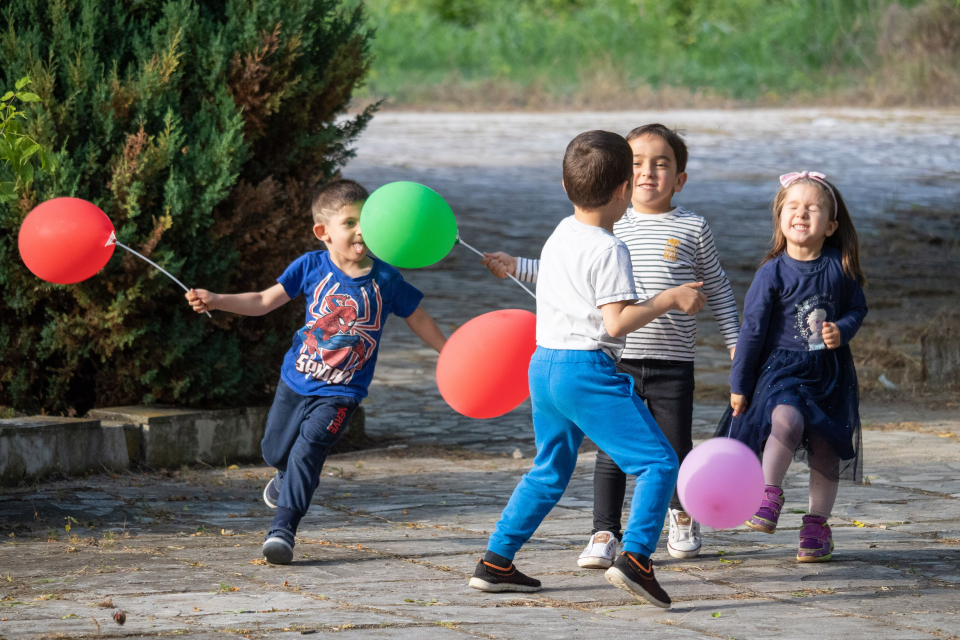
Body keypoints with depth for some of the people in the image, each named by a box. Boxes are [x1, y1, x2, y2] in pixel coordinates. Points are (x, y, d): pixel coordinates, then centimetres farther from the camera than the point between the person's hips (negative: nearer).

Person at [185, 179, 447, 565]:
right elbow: (264, 301, -3)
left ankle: (282, 529, -16)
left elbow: (418, 319, 7)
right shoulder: (311, 267, -7)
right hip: (296, 381, 3)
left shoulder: (385, 280, -8)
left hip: (340, 392, -3)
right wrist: (216, 301, -15)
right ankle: (287, 476, 53)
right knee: (275, 451, 17)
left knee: (307, 451, -20)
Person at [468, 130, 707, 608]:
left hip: (543, 366, 9)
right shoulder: (608, 250, -14)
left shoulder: (559, 237, 12)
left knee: (549, 471, 24)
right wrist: (669, 300, -13)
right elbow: (617, 322, -20)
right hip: (586, 370, -9)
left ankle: (495, 563, 24)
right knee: (659, 463, -7)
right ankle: (635, 558, -22)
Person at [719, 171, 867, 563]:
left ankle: (816, 525, 20)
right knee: (787, 421, -29)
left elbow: (858, 308, 10)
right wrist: (739, 385, 0)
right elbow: (752, 329, -3)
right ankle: (769, 493, -7)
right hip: (782, 368, -2)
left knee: (825, 449, 4)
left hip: (830, 371, 2)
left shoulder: (839, 267, -3)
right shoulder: (773, 273, -8)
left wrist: (841, 331, -14)